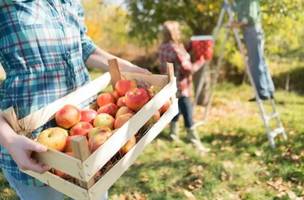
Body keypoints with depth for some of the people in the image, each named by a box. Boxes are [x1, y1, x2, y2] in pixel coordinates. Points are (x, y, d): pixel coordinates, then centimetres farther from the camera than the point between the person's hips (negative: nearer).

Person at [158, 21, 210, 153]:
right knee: (188, 117, -4)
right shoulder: (177, 49, -21)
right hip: (181, 88, -9)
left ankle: (174, 136, 34)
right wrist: (201, 61, -7)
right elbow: (188, 69, -22)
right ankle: (196, 144, 2)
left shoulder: (162, 47, 4)